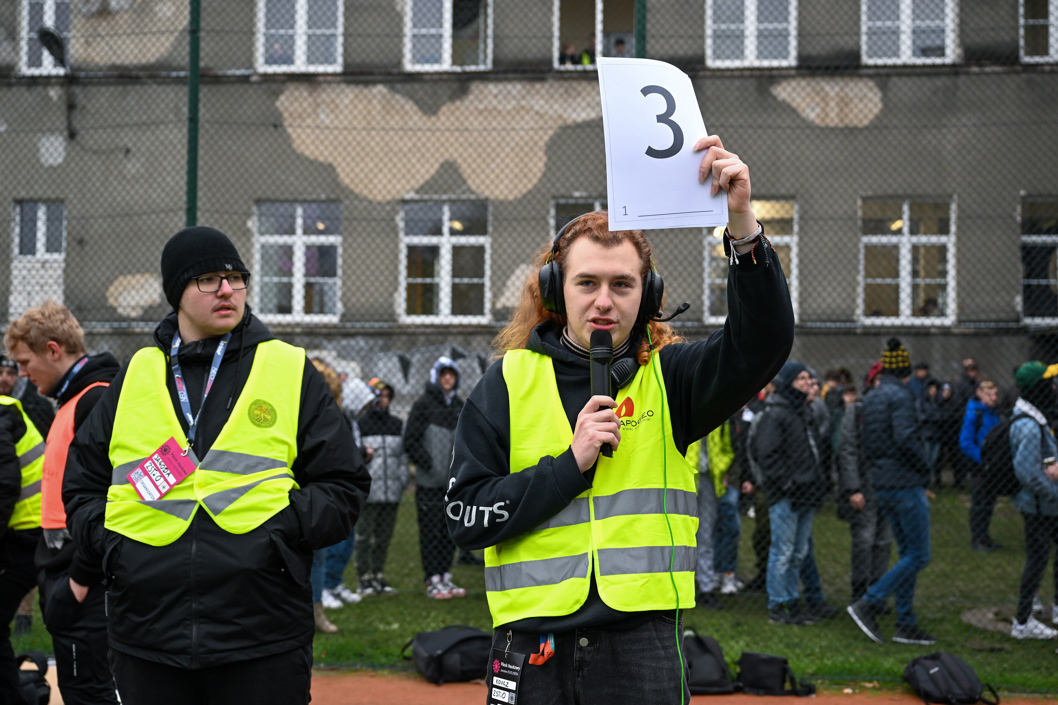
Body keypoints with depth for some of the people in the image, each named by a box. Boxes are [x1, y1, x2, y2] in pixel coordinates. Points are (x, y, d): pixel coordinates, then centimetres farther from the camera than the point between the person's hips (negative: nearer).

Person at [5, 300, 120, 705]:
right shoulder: (72, 400, 18)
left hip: (81, 581, -10)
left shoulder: (100, 401, -15)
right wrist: (54, 572, 18)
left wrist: (82, 576, -20)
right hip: (62, 571, 10)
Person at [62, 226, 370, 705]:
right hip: (147, 637, 2)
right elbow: (81, 482, 19)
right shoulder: (134, 377, 14)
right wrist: (105, 540, 1)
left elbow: (343, 484, 5)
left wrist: (286, 531, -10)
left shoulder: (291, 372, 6)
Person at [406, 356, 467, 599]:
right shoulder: (424, 404, -4)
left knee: (451, 531, 9)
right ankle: (433, 581, 1)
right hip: (429, 482, -6)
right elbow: (411, 440, -8)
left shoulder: (459, 406, 14)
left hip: (455, 481, 6)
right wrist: (428, 464, -16)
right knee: (430, 531, -3)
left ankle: (445, 577, 17)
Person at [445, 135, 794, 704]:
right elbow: (466, 517, -3)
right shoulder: (509, 383, 3)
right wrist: (571, 464, -12)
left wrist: (743, 226, -28)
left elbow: (764, 342, -15)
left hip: (641, 641, 0)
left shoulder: (667, 377, 3)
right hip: (533, 646, 0)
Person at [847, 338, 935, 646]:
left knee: (907, 553, 14)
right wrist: (925, 469, -10)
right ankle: (868, 604, -11)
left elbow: (865, 443, 14)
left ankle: (906, 625, 15)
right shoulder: (900, 396, -13)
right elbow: (906, 439, -24)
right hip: (906, 485, -9)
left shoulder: (871, 399, 12)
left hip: (883, 486, 9)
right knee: (918, 556, -4)